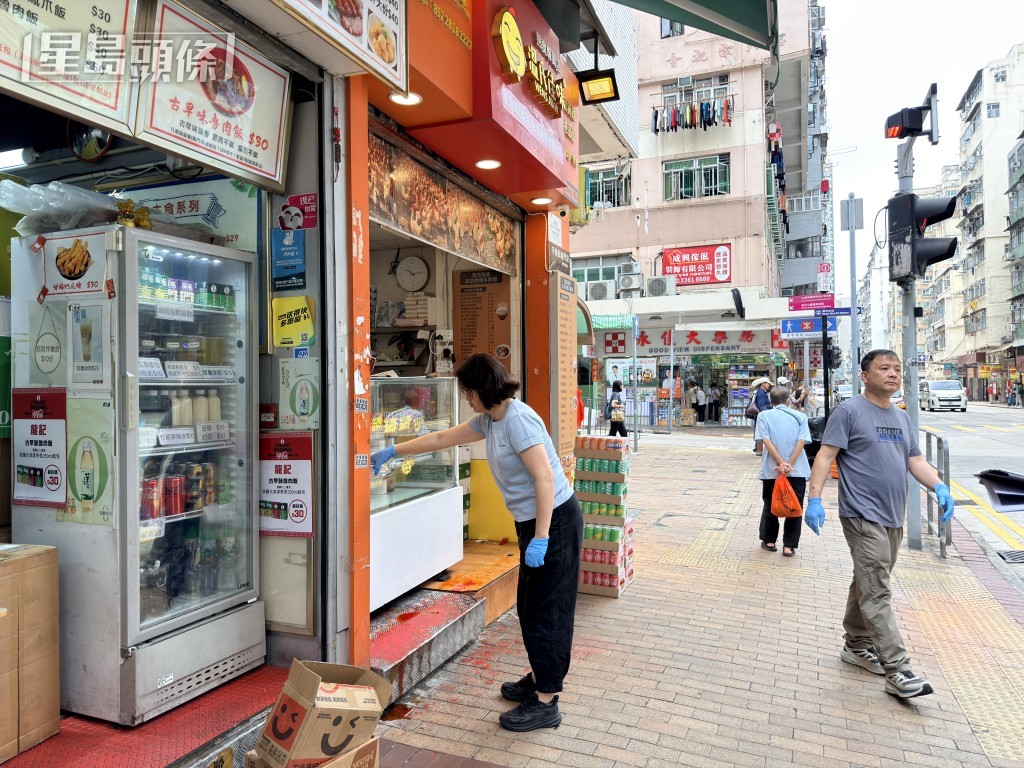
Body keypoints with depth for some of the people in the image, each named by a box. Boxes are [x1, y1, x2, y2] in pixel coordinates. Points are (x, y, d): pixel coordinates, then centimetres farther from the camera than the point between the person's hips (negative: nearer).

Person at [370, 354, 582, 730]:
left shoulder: (518, 420, -21)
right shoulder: (489, 420, 8)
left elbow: (544, 477, -25)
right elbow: (442, 438, 19)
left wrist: (540, 538, -26)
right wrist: (393, 451, 22)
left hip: (555, 520, -10)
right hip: (532, 521, 10)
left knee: (545, 609, -2)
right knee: (529, 607, 17)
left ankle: (545, 703, 9)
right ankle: (540, 678, 33)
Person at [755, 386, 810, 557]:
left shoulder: (764, 416, 3)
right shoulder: (800, 417, 5)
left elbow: (766, 440, -10)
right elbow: (802, 441, -8)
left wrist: (781, 463, -13)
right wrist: (789, 464, -13)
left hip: (771, 470, 0)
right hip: (797, 470, 0)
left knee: (770, 505, 15)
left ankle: (769, 541, 23)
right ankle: (789, 546, 8)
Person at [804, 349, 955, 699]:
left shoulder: (901, 417, 17)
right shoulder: (849, 411, -7)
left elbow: (916, 460, 16)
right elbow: (825, 455, -13)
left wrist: (939, 486, -4)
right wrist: (814, 499, -22)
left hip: (893, 519, 8)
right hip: (863, 516, -8)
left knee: (868, 585, 19)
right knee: (877, 594, -8)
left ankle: (856, 644, 32)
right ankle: (897, 670, -6)